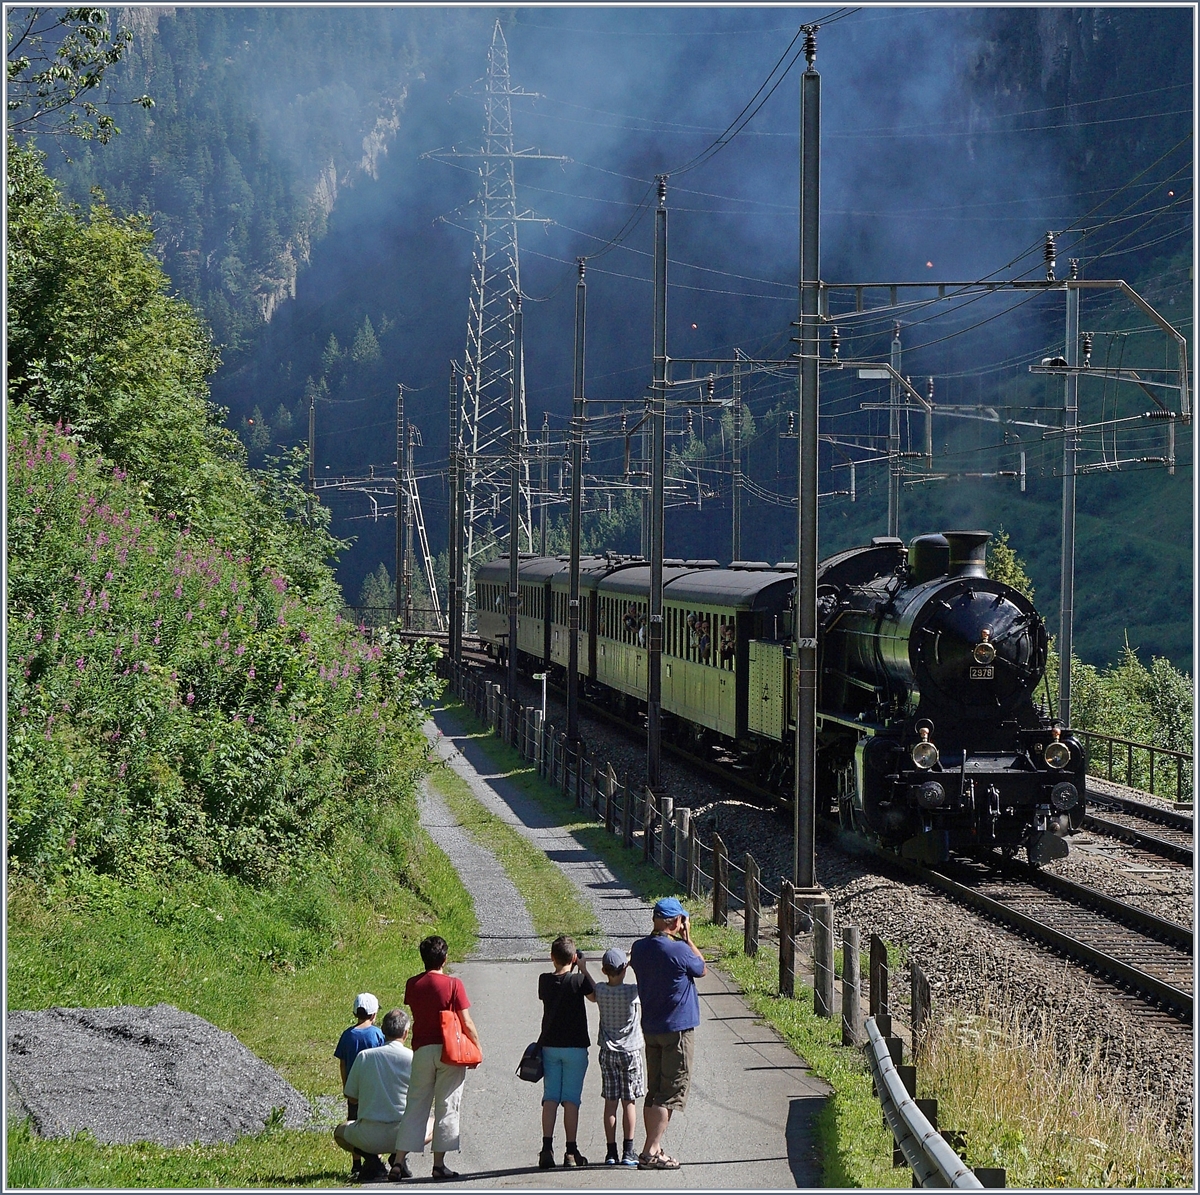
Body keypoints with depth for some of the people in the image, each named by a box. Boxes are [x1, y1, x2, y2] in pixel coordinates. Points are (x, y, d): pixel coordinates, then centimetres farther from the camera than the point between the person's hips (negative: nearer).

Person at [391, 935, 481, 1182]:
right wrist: (477, 1047, 3)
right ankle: (439, 1164, 3)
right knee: (446, 1108, 3)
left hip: (421, 1050, 3)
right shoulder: (453, 985, -9)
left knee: (415, 1106, 7)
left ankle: (399, 1162, 1)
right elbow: (467, 1023, -8)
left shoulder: (412, 985, 2)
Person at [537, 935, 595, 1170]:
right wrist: (583, 969, 7)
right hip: (575, 1047, -3)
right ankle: (571, 1152, 1)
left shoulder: (544, 980, -1)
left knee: (550, 1098, 4)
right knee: (571, 1099, 0)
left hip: (550, 1046, 3)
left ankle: (547, 1149, -6)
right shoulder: (578, 980, -11)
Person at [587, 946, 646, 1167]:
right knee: (629, 1102, 2)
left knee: (610, 1103, 4)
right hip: (630, 1051, -3)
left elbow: (591, 995, 19)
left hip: (607, 1052, 3)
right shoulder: (633, 991, -12)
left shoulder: (600, 991, -2)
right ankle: (628, 1151, 1)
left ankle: (611, 1152, 3)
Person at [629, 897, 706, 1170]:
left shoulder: (639, 948, 1)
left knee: (654, 1091, 14)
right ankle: (651, 1152, -10)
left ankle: (654, 1148, 16)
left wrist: (680, 940, 11)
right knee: (671, 1093, -4)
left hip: (650, 1029, 7)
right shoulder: (679, 950, -18)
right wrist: (687, 939, 3)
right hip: (677, 1029, -7)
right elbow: (701, 969, -1)